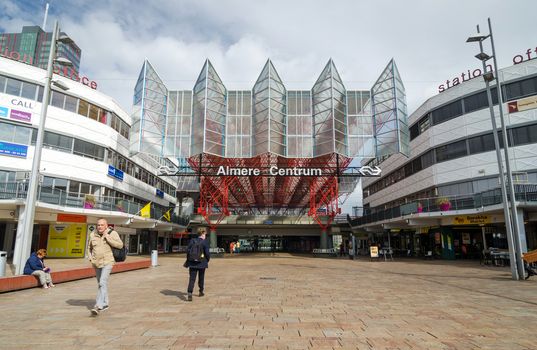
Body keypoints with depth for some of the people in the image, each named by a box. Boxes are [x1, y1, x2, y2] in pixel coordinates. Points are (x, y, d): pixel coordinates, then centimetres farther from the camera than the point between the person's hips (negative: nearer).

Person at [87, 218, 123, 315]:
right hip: (96, 263, 6)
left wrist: (107, 237, -21)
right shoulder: (93, 235, 3)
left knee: (102, 283, -18)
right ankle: (105, 304, 30)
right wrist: (90, 258, 4)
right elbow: (89, 247, 18)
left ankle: (98, 306, -19)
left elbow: (120, 245, -19)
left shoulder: (112, 233, -9)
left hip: (107, 262, -6)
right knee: (101, 284, 16)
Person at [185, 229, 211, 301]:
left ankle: (189, 293, -15)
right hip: (202, 263, -2)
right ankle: (201, 291, 31)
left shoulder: (192, 241, 1)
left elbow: (188, 251, 0)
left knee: (192, 278, 0)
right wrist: (208, 259, 6)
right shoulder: (205, 242, -9)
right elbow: (207, 253, -12)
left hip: (192, 263, 2)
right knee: (201, 278, 18)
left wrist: (188, 260, 11)